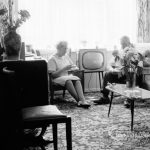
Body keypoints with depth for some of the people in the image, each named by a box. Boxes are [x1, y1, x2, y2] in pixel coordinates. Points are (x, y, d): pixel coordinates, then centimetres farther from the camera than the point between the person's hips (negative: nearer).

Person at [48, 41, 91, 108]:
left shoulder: (66, 56, 13)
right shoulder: (52, 59, -7)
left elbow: (73, 66, 20)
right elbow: (53, 75, -14)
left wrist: (74, 68, -5)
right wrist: (64, 69, -21)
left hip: (68, 76, 5)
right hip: (58, 78, -5)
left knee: (77, 80, -27)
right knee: (68, 81, -37)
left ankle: (83, 100, -43)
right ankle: (79, 100, -38)